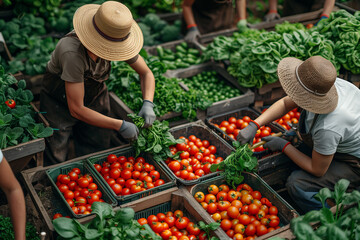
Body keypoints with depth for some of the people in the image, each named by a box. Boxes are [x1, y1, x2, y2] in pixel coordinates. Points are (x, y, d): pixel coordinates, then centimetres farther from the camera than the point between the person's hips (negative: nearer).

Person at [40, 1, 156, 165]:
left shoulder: (116, 41, -21)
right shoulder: (73, 53, -39)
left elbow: (146, 73, -5)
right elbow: (76, 110, -33)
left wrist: (148, 103, -24)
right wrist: (120, 126, -31)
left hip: (95, 99, 5)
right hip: (59, 102, -4)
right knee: (55, 164, 1)